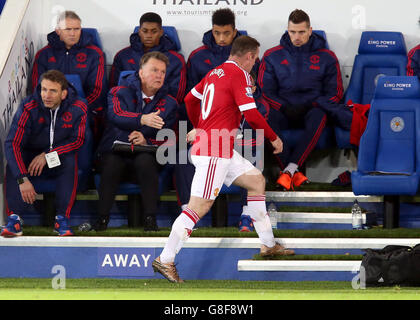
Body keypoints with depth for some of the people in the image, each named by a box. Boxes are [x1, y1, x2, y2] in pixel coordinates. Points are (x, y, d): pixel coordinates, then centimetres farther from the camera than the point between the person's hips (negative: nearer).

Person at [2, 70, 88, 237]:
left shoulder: (78, 108, -16)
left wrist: (47, 155, -21)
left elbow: (77, 141, -8)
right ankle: (14, 219, -30)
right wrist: (22, 179, -39)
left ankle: (62, 219, -27)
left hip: (59, 160, 0)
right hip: (30, 156, 0)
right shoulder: (29, 107, -21)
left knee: (70, 161, -33)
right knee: (13, 164, -31)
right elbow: (12, 143, -28)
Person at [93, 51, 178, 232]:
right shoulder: (120, 92, 4)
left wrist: (146, 142, -20)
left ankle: (150, 219, -29)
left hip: (146, 157, 1)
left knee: (145, 161, -34)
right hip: (114, 153, -1)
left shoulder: (169, 103, 10)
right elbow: (115, 115, -20)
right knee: (112, 163, -35)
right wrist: (143, 119, -39)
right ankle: (102, 218, -22)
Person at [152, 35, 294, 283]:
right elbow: (251, 115, -16)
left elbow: (190, 99, 23)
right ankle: (165, 260, -10)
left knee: (257, 181, 17)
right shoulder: (239, 75, -12)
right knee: (199, 207, -11)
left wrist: (199, 129, 39)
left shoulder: (215, 72, 13)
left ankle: (268, 245, 22)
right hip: (214, 152, -10)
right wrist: (274, 139, -3)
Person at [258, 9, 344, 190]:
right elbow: (265, 91, 8)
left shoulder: (326, 57, 8)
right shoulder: (272, 56, 9)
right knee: (267, 118, -35)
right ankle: (295, 174, -41)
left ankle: (290, 169, -42)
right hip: (283, 111, 1)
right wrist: (283, 108, -9)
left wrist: (310, 106, -8)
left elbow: (335, 94, 7)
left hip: (312, 109, -1)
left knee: (319, 117, -38)